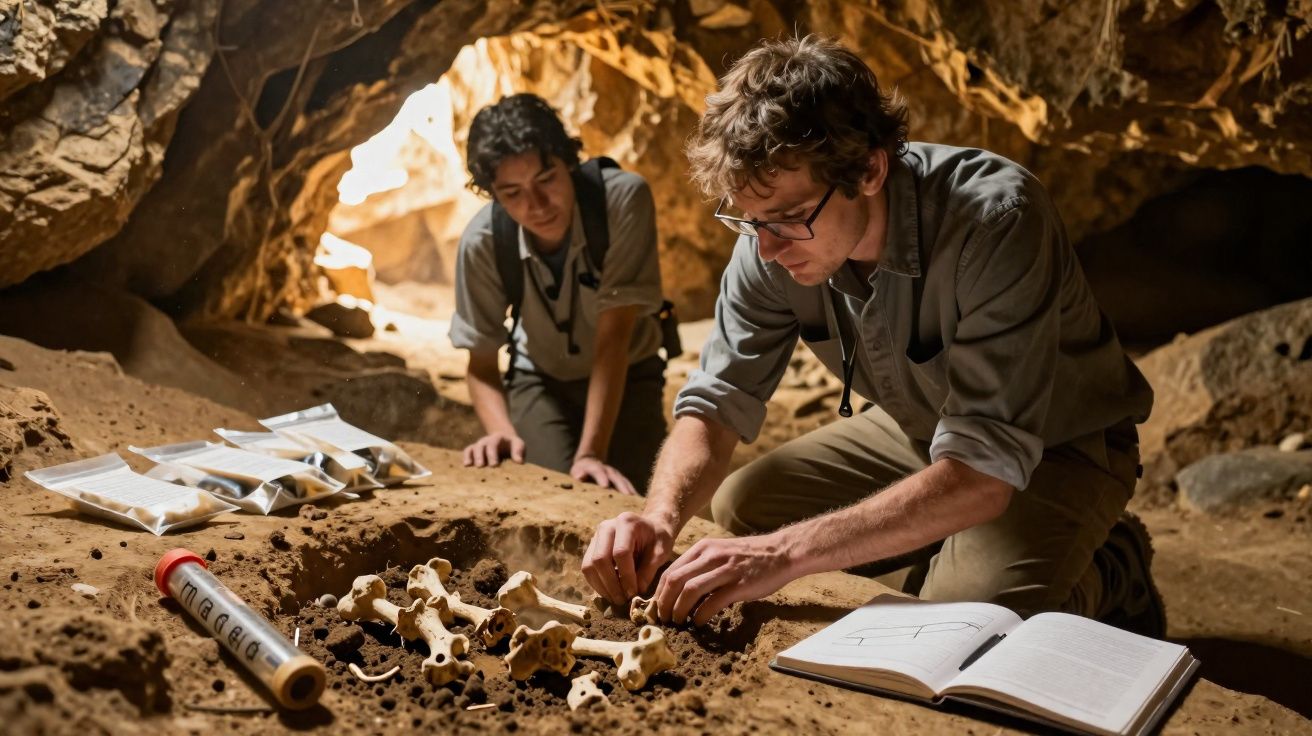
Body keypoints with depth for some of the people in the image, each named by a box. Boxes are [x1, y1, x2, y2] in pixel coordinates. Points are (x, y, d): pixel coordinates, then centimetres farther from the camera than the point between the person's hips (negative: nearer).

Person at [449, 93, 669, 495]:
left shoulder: (623, 198, -31)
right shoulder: (482, 242, -24)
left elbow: (613, 336, -31)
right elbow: (482, 364, -12)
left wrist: (591, 453, -37)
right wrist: (501, 430, -32)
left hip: (627, 375, -1)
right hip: (540, 379, 1)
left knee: (614, 492, -20)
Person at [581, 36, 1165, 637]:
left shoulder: (995, 220, -36)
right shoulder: (773, 238, -19)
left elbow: (984, 473, -40)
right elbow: (716, 401, -12)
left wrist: (786, 552, -47)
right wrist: (661, 517, -33)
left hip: (1060, 447, -5)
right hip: (918, 430, 6)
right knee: (738, 505, -6)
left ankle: (1112, 572, 5)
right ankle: (943, 553, 12)